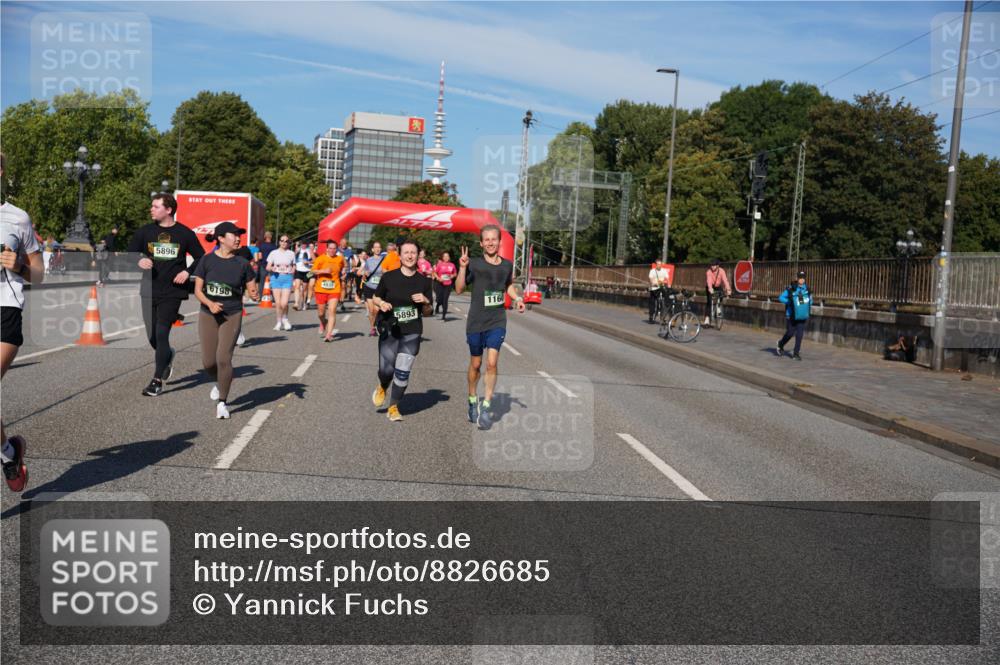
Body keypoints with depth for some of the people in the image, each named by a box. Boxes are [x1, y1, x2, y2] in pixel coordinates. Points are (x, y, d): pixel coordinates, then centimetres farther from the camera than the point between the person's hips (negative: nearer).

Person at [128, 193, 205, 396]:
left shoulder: (185, 233, -1)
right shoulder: (145, 232, 5)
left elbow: (201, 258, 8)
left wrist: (187, 272, -8)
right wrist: (139, 261, -12)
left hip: (173, 291, -3)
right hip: (149, 290, 3)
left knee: (161, 333, -9)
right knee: (152, 335, 8)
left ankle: (157, 380, -3)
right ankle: (167, 356, 42)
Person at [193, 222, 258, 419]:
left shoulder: (242, 263, -3)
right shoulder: (207, 260, -4)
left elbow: (251, 288, 2)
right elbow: (198, 290, -2)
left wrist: (254, 294, -22)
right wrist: (209, 303, -20)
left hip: (232, 316, -1)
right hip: (208, 315, 1)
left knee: (223, 358, -13)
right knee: (208, 362, 2)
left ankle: (222, 402, 2)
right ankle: (219, 383, 37)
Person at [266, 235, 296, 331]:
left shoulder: (291, 254, 9)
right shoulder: (274, 253, 6)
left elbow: (294, 266, 20)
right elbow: (268, 267, 5)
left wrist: (292, 270, 0)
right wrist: (272, 268, -16)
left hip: (287, 278, 0)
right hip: (276, 277, 0)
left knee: (284, 303, -11)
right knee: (277, 303, 0)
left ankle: (285, 319, 16)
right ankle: (279, 321, 18)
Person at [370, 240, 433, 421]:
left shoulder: (424, 281, 2)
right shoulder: (389, 277, -2)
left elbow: (427, 312, 9)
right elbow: (375, 297, 10)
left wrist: (425, 302, -12)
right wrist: (381, 303, -12)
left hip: (411, 333, 1)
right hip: (389, 330, -1)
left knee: (403, 372, -4)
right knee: (386, 370, -4)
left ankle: (393, 407, 15)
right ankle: (382, 388, 33)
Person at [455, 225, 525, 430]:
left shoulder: (507, 265, 3)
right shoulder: (474, 264, -7)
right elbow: (459, 289, -9)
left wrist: (517, 298, 6)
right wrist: (462, 267, -20)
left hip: (497, 322, 1)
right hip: (476, 322, -1)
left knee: (492, 363, -12)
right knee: (476, 364, 12)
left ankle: (485, 407, -2)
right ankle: (472, 400, 34)